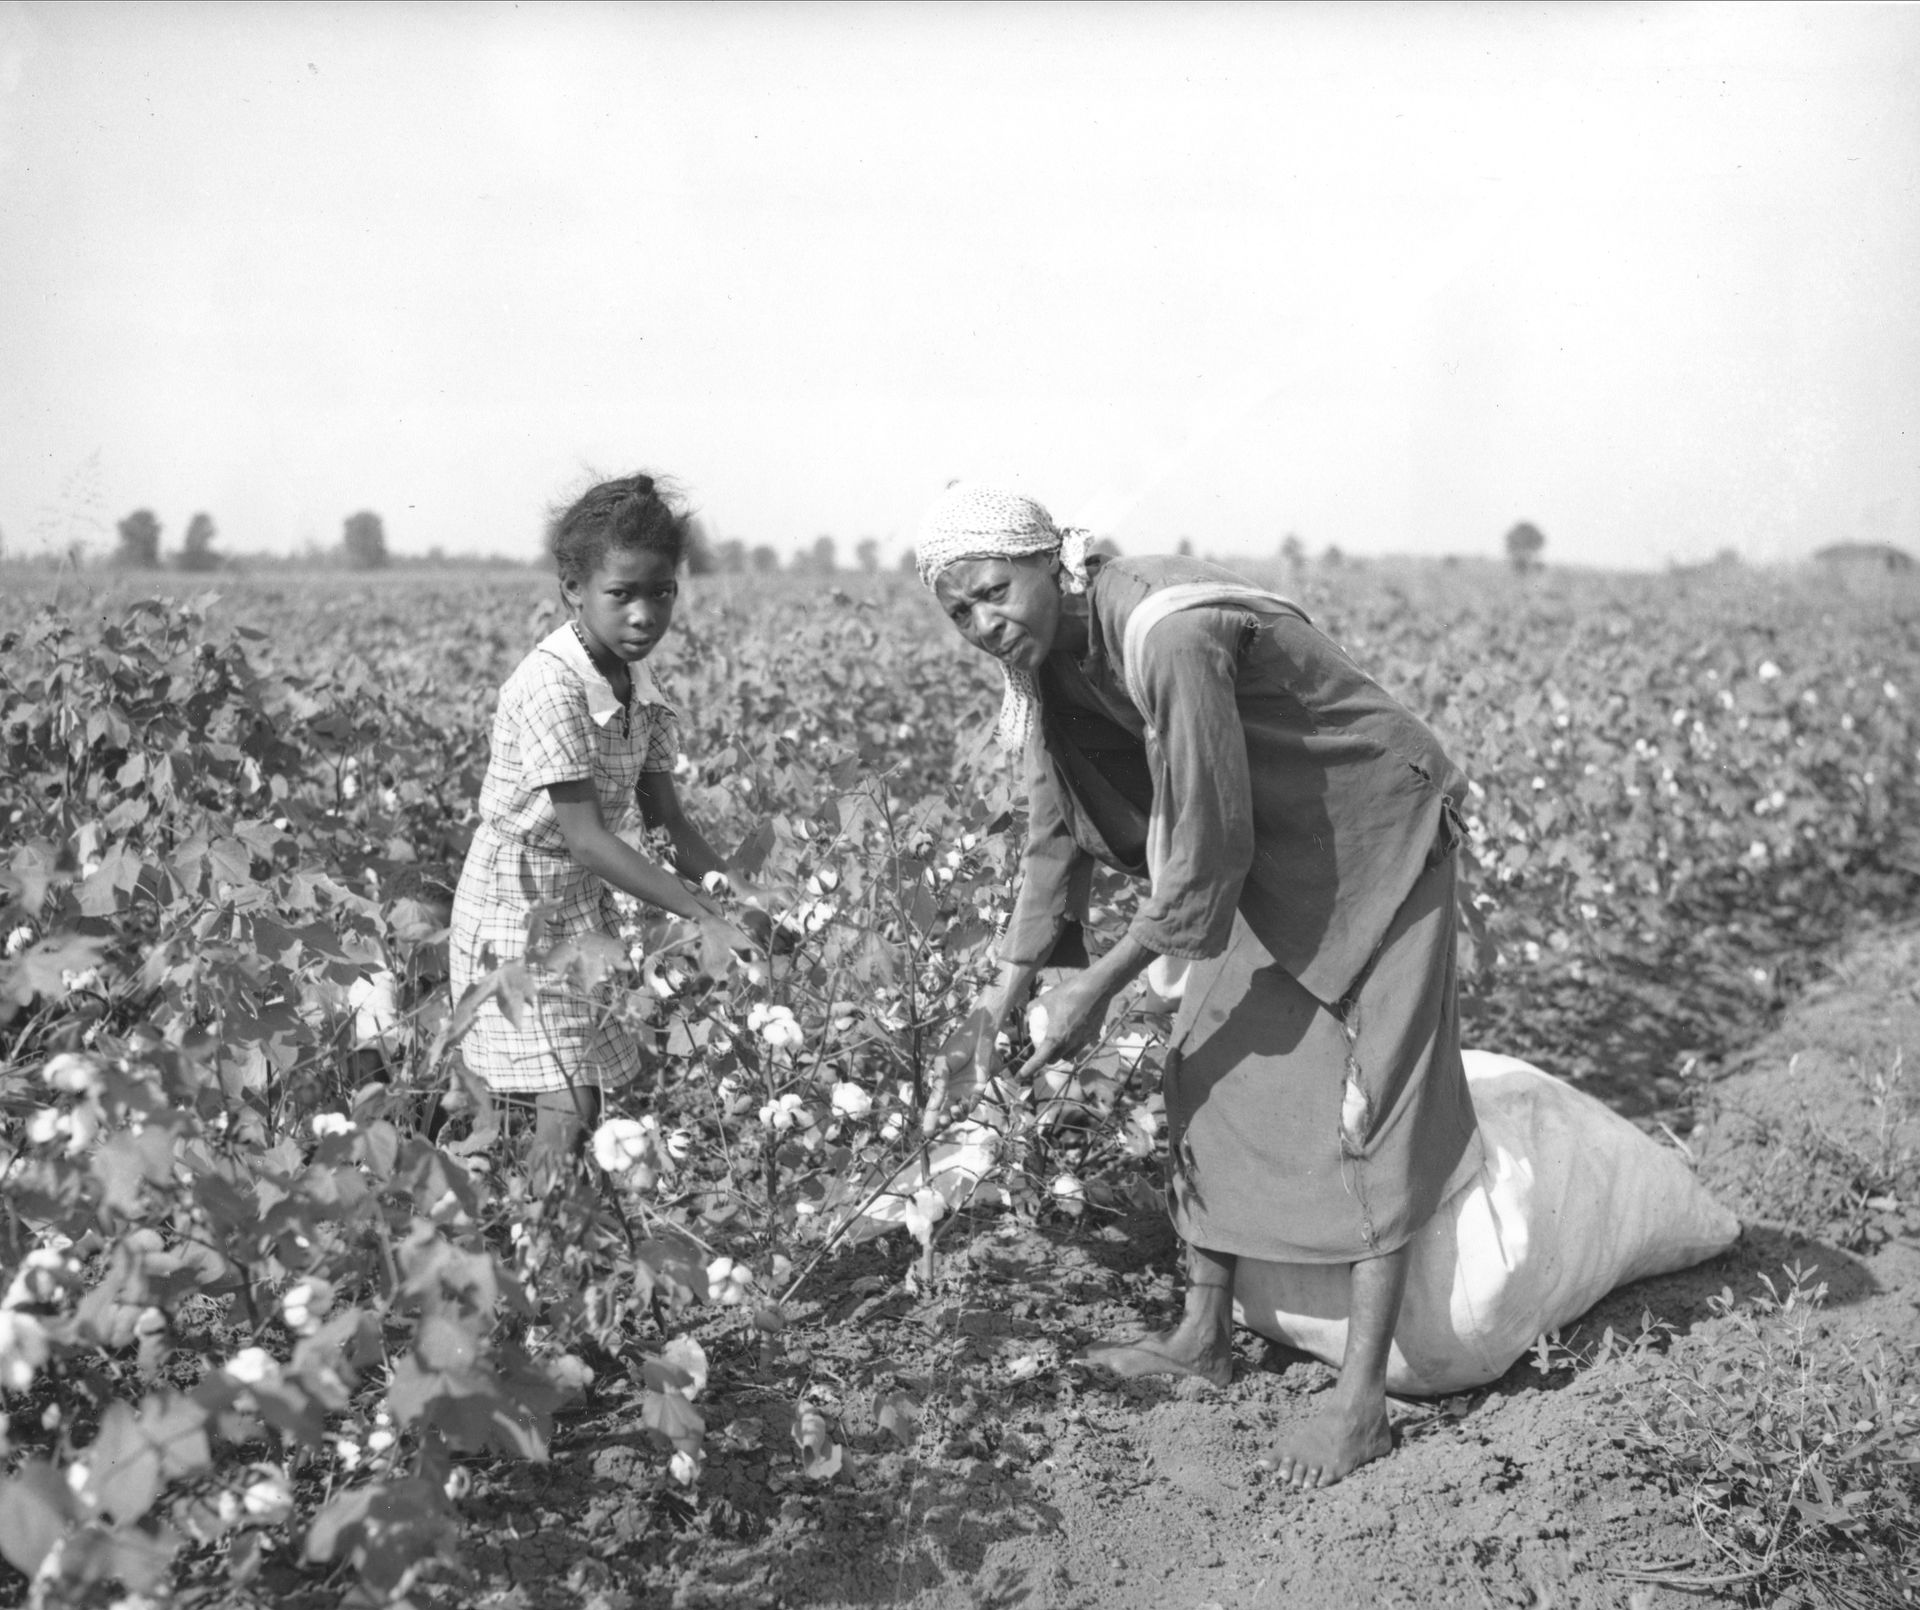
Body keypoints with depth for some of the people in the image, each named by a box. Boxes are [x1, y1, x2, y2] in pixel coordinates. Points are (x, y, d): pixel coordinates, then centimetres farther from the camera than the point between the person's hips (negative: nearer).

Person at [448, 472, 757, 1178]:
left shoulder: (638, 681, -1)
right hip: (519, 908, -7)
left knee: (594, 1091, 6)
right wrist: (703, 915, -29)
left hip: (586, 906, 7)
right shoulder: (549, 687, -25)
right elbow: (585, 839, -27)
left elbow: (667, 817, 3)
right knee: (567, 1113, -10)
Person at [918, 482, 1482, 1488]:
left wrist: (1098, 988, -20)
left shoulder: (1167, 635, -34)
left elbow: (1205, 852, -29)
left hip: (1375, 838, -9)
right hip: (1269, 849, 9)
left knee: (1366, 1101, -9)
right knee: (1208, 1068, 10)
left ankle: (1363, 1400, -7)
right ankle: (1205, 1337, 23)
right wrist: (997, 1007, -1)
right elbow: (1057, 836, 2)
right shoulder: (1050, 655, -6)